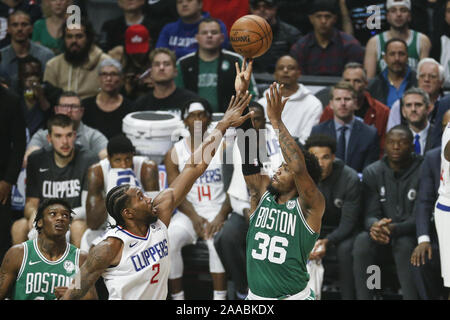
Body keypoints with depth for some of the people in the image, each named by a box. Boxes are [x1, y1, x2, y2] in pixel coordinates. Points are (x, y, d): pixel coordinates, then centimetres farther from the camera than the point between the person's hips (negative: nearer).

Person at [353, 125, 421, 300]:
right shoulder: (372, 172, 4)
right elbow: (370, 214, -1)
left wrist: (395, 229, -31)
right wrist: (375, 225, -28)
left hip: (410, 234, -3)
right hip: (382, 233, 3)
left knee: (404, 244, -36)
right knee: (362, 240, -28)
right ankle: (363, 298, -27)